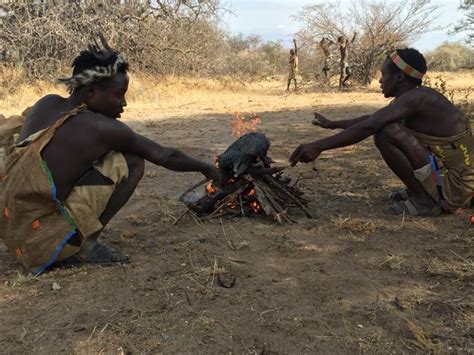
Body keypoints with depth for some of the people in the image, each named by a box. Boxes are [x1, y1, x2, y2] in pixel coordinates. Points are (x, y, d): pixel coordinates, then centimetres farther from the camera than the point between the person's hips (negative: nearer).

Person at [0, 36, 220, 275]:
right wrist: (206, 168, 12)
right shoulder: (100, 128, -14)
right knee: (133, 162, -6)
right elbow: (165, 156, -2)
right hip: (40, 239, -8)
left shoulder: (46, 104, 3)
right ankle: (83, 245, -4)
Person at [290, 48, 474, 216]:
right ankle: (420, 190, 14)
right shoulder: (408, 99, 10)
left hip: (456, 185, -9)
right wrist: (333, 124, 33)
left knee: (386, 134, -22)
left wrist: (319, 146, -25)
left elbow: (368, 127, -27)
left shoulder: (416, 98, -19)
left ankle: (424, 200, -9)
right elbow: (372, 119, 24)